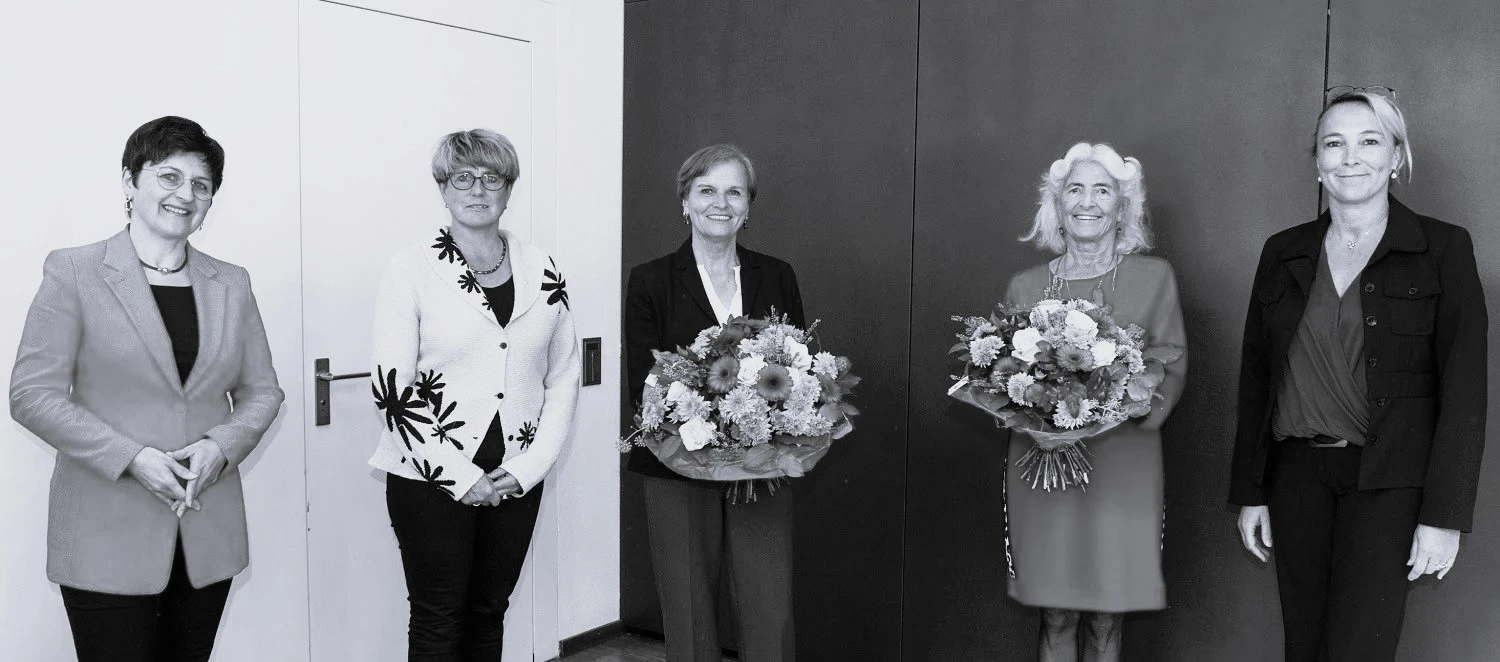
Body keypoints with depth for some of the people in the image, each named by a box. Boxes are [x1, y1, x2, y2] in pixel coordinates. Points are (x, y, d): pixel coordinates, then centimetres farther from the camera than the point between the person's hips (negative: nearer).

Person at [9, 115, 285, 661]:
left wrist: (220, 446, -8)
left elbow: (261, 391, 11)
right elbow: (33, 395, -7)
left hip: (208, 533, 4)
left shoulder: (231, 285, 9)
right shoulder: (73, 273, -2)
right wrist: (132, 457, -17)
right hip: (108, 538, -3)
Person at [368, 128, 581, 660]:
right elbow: (392, 386, -10)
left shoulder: (543, 273, 5)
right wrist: (460, 477, -13)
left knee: (488, 614, 14)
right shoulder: (412, 270, -5)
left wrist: (529, 466, -3)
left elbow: (564, 377, 8)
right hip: (431, 480, -3)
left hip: (517, 480, 3)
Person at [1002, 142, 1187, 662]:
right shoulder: (1025, 286, 7)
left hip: (1123, 466, 0)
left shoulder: (1154, 277, 6)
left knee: (1107, 619, 3)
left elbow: (1172, 368, 3)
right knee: (1055, 617, 4)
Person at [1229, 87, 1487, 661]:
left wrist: (1444, 515, -11)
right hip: (1297, 474, 3)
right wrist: (1250, 492, 7)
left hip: (1388, 483, -3)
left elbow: (1463, 388, -5)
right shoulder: (1282, 253, 8)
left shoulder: (1443, 248, -1)